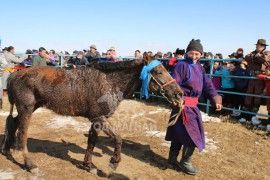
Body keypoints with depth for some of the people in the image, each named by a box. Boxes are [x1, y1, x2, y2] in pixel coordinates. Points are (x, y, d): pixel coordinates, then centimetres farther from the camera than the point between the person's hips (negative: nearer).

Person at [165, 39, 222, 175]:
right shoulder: (182, 65, -12)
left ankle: (172, 158, 32)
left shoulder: (199, 68, 12)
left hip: (193, 105, 8)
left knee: (180, 132, 17)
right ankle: (185, 162, 17)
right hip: (183, 104, -8)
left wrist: (215, 98, -2)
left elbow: (207, 84, 9)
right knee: (192, 134, -3)